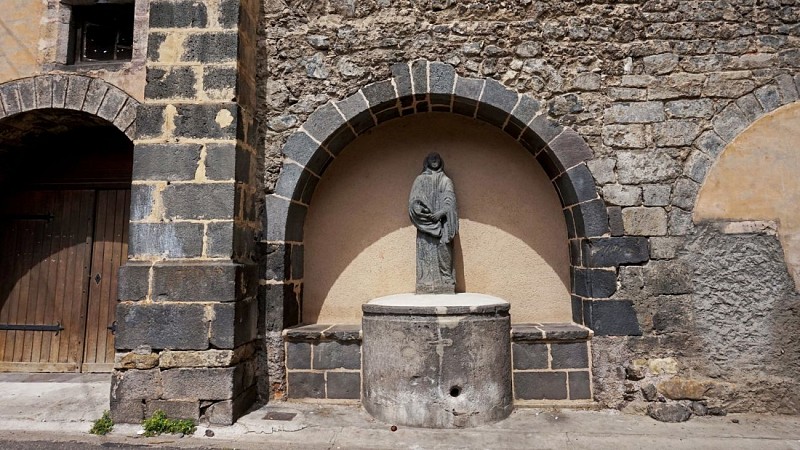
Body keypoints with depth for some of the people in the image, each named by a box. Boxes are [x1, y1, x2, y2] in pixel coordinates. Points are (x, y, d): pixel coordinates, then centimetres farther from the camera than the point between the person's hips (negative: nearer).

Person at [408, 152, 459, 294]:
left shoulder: (446, 180, 14)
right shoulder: (420, 180, 14)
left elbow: (450, 200, 1)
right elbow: (413, 200, 5)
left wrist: (441, 213, -16)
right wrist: (422, 211, -13)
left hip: (442, 222, 0)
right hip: (425, 223, 0)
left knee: (443, 250, -8)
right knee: (425, 253, -6)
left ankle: (446, 283, -6)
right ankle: (426, 285, -5)